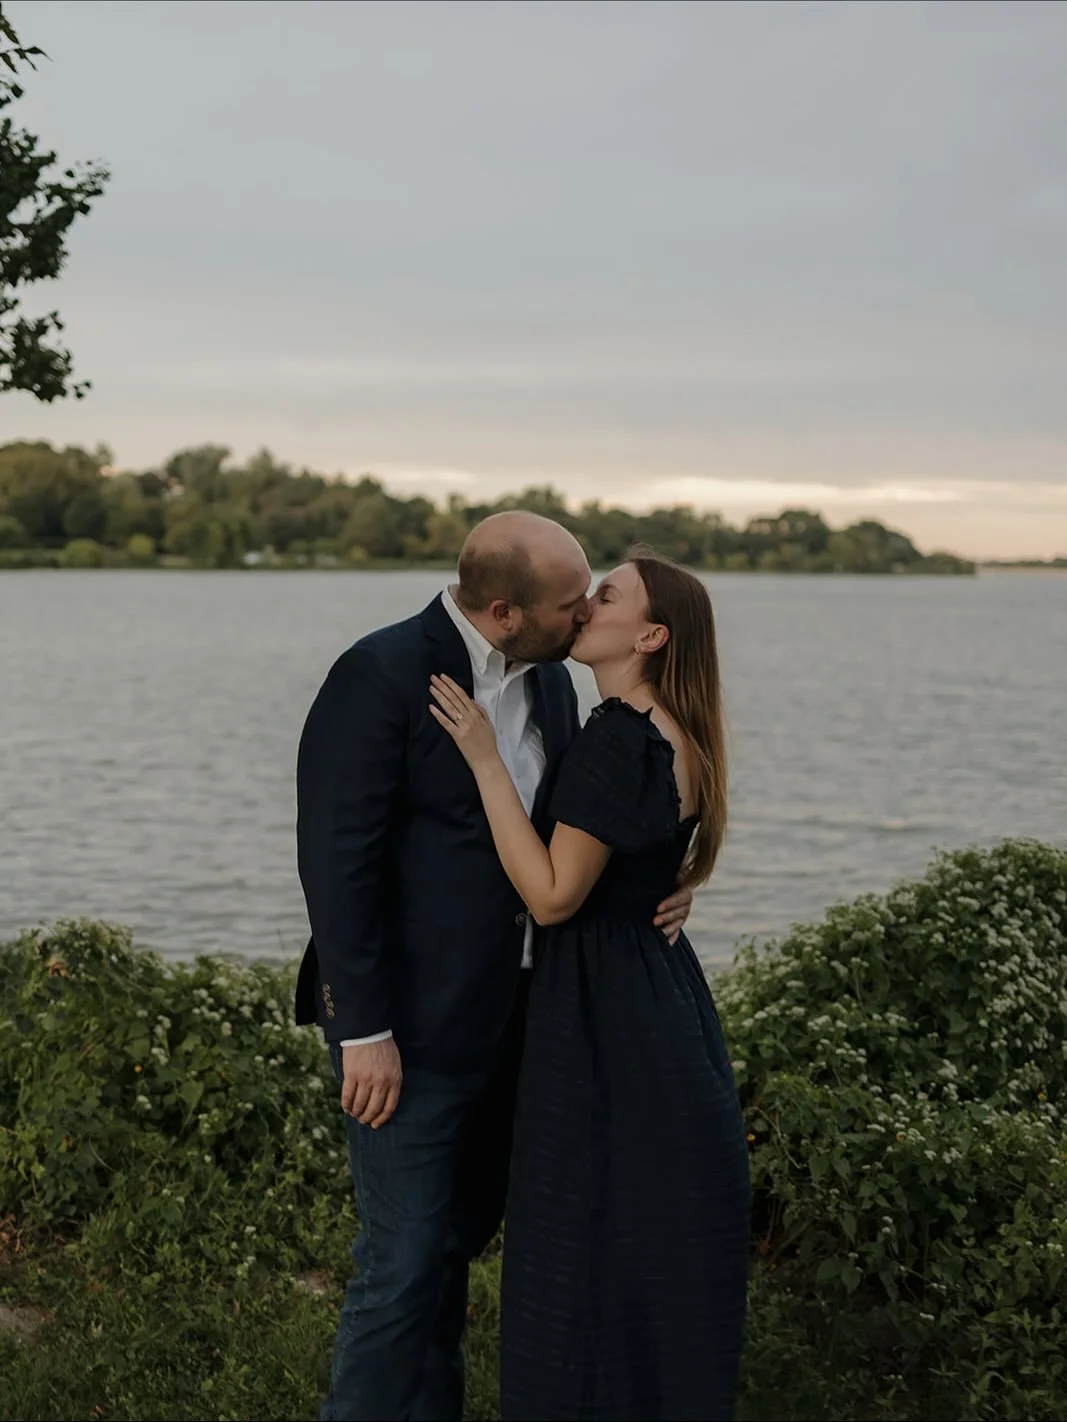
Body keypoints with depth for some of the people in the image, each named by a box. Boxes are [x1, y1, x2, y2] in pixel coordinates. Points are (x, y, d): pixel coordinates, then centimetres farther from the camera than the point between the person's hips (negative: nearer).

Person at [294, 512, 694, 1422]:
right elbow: (337, 861, -18)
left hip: (512, 1015, 8)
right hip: (411, 1023, -7)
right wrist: (364, 1033, -19)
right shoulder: (381, 675, -17)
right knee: (404, 1260, 1)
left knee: (460, 1237, 19)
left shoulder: (549, 680, 6)